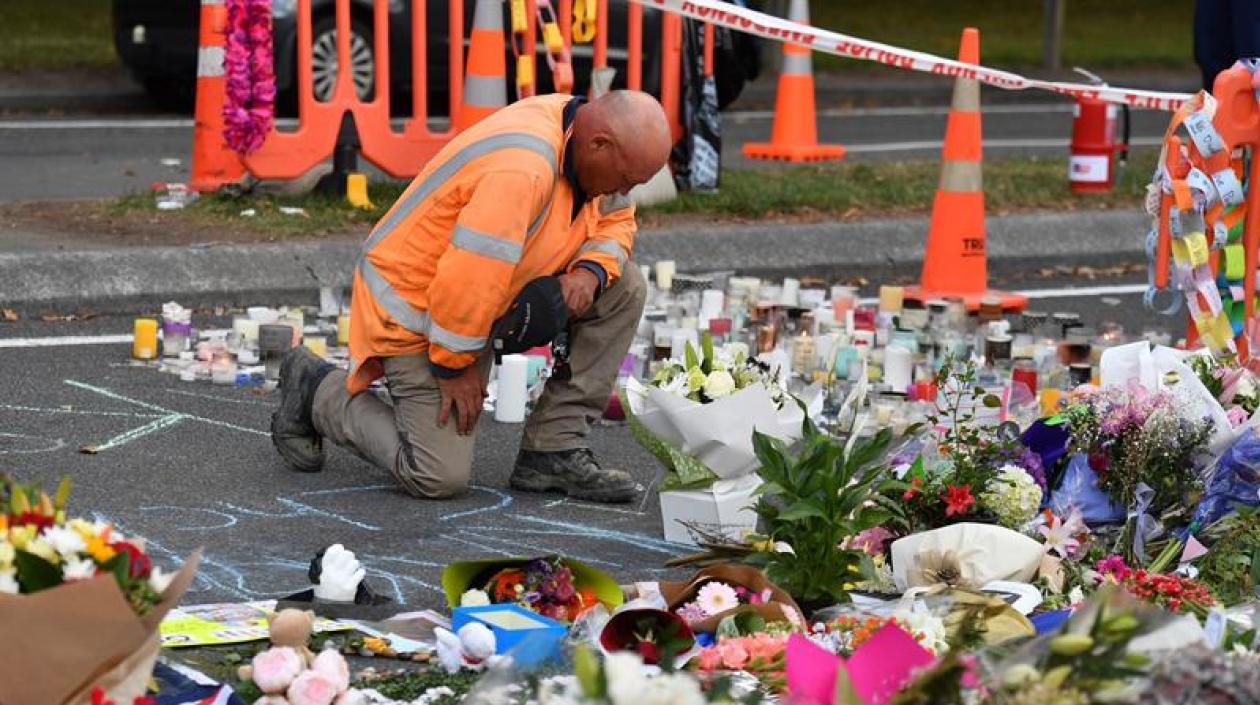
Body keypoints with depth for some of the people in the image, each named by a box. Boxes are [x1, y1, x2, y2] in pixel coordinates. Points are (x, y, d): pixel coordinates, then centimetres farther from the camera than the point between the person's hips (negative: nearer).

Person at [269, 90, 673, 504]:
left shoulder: (587, 141, -4)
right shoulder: (521, 168, -34)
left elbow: (615, 220, 13)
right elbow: (467, 278, -34)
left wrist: (590, 269, -10)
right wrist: (454, 365, -20)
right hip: (415, 306, -9)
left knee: (623, 288, -4)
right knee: (441, 477, -12)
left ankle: (552, 453, 0)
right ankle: (316, 390, 11)